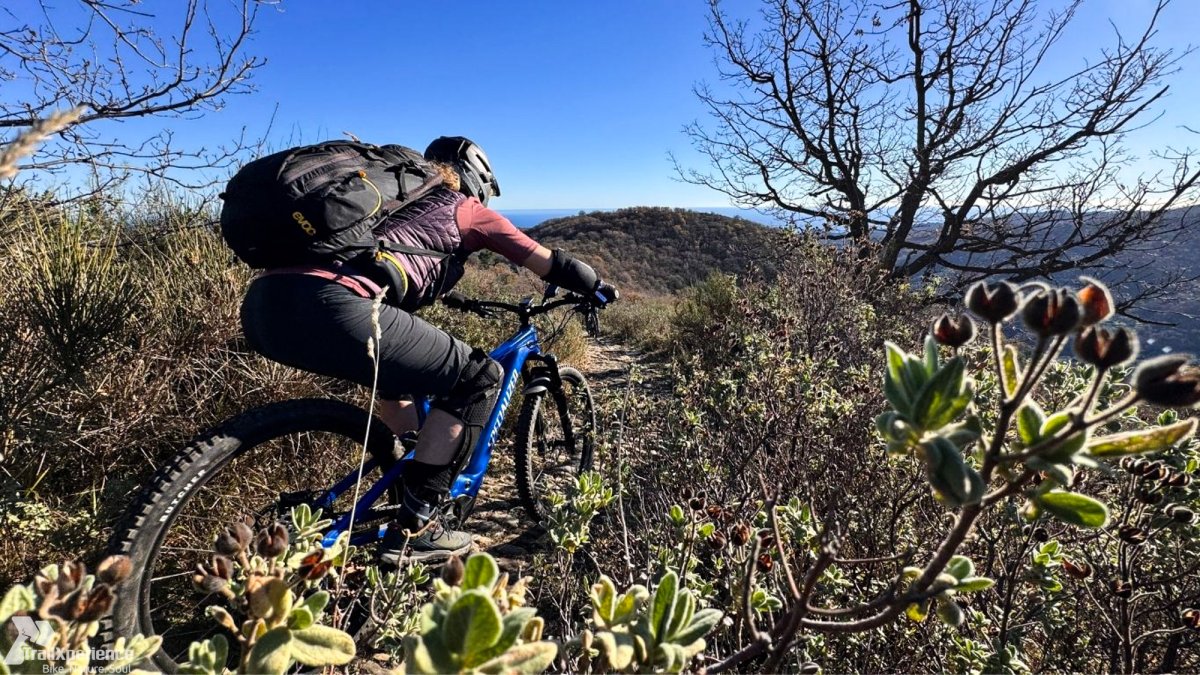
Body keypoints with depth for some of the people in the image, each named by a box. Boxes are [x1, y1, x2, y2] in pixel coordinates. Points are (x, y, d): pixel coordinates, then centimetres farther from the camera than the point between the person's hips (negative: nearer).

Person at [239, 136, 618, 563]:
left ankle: (404, 486, 40)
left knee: (399, 363, 32)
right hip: (327, 307, -9)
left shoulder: (402, 203, 37)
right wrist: (599, 290, 41)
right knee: (479, 377, 4)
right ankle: (412, 529, 8)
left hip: (263, 302, 9)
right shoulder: (468, 210, 20)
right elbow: (551, 264, 23)